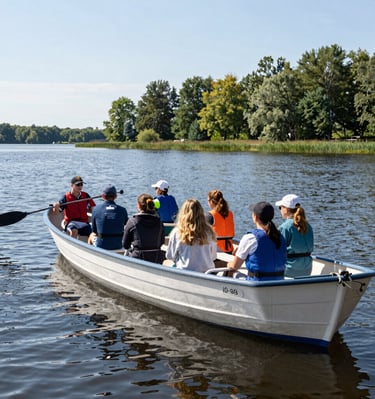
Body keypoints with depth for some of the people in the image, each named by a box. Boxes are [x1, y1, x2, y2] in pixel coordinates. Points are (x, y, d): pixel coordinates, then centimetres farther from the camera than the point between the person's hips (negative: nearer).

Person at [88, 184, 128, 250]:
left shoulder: (96, 209, -4)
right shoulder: (122, 210, -3)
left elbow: (94, 231, 4)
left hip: (101, 245, 0)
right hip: (118, 245, 1)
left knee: (92, 236, 32)